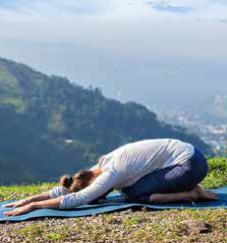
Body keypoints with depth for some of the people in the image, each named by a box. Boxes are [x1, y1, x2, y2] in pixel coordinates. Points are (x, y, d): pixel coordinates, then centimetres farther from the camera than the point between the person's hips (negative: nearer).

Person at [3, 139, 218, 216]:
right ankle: (190, 190, 10)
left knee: (134, 194, -13)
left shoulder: (110, 174, -22)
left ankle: (191, 194, -5)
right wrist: (27, 200, 2)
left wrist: (32, 206, -22)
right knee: (128, 189, 7)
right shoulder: (102, 167, 4)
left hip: (191, 162, -9)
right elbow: (65, 189, 7)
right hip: (182, 155, 9)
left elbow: (73, 200, -27)